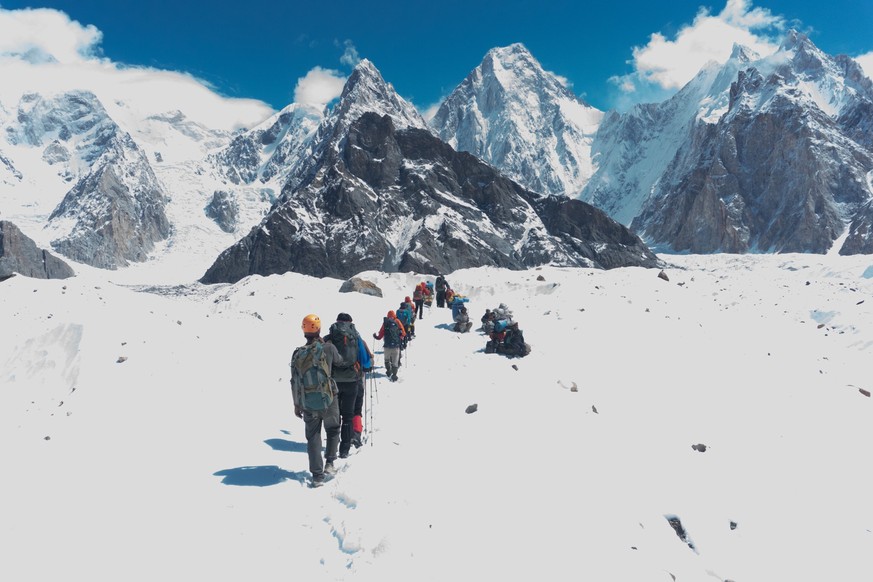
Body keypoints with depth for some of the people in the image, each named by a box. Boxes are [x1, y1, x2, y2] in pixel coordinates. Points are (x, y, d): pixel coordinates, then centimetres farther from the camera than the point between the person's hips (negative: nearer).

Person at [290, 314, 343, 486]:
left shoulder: (298, 354, -1)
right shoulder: (328, 348, -11)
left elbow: (294, 382, 2)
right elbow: (339, 361, 10)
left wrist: (296, 405, 12)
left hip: (308, 405, 2)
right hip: (328, 400, -2)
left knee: (313, 438, 11)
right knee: (333, 430, 22)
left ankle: (317, 475, 8)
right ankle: (329, 463, 15)